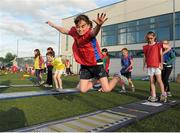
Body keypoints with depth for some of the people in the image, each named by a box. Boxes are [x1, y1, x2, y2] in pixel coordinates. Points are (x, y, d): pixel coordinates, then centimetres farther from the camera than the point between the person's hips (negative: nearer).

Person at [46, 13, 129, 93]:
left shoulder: (89, 33, -23)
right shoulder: (74, 32, -4)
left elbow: (94, 32, -49)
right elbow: (65, 31, 18)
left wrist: (99, 25, -72)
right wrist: (53, 25, 26)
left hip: (96, 64, -5)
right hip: (84, 65, 6)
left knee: (106, 89, -8)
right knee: (83, 90, 3)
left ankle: (118, 77, 21)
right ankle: (94, 82, 34)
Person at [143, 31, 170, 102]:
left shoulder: (158, 45, 1)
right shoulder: (145, 47, 11)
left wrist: (161, 64, -4)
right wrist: (144, 66, 7)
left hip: (157, 65, -3)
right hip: (149, 66, 4)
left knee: (159, 80, -6)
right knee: (151, 81, 5)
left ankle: (163, 95, 7)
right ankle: (153, 96, 10)